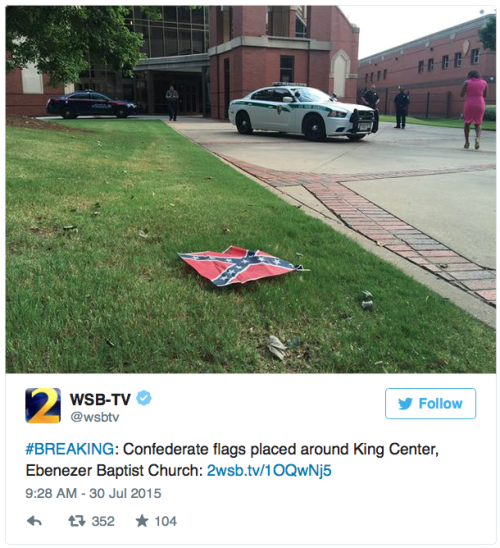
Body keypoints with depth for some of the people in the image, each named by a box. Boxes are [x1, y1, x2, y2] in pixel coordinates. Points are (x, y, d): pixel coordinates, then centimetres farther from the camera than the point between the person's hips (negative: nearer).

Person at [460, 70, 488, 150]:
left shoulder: (467, 82, 0)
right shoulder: (484, 82, 8)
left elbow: (461, 95, -1)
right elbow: (485, 96, 12)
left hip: (469, 105, -2)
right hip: (480, 105, 2)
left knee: (467, 123, 15)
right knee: (478, 124, 12)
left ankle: (467, 142, 8)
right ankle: (478, 137, -17)